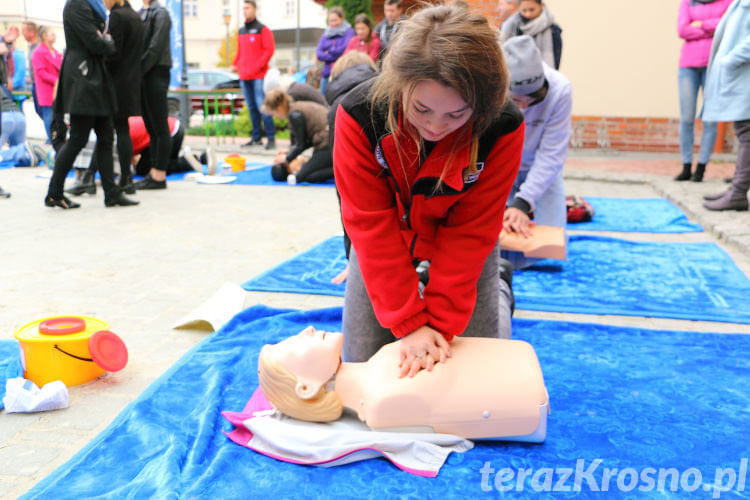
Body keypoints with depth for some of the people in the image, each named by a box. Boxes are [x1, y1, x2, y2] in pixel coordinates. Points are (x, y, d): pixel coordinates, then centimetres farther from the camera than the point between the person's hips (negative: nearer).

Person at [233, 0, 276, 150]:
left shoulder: (262, 29, -3)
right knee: (252, 108, 8)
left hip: (258, 76, -7)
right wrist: (236, 64, 9)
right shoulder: (241, 30, 17)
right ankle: (256, 138, 14)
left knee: (262, 106, -11)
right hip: (244, 76, 7)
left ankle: (271, 138, -8)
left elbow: (269, 49, -10)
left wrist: (258, 66, -16)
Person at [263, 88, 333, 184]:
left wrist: (287, 158, 7)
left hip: (329, 145, -9)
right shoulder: (300, 106, 17)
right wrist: (290, 151, 22)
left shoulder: (295, 115, -12)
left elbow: (300, 145, -8)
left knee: (302, 176, -7)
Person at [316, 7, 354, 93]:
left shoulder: (349, 31, 4)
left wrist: (329, 52, 2)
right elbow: (318, 54, 6)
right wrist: (333, 56, -8)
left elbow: (346, 49, -10)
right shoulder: (325, 34, 17)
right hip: (327, 73, 5)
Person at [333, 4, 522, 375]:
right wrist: (409, 322, -27)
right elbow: (372, 226, -26)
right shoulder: (358, 115, -31)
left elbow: (470, 232, -23)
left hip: (460, 248, 0)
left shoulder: (503, 128, -30)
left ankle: (498, 294, 34)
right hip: (386, 246, 1)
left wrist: (439, 323, -26)